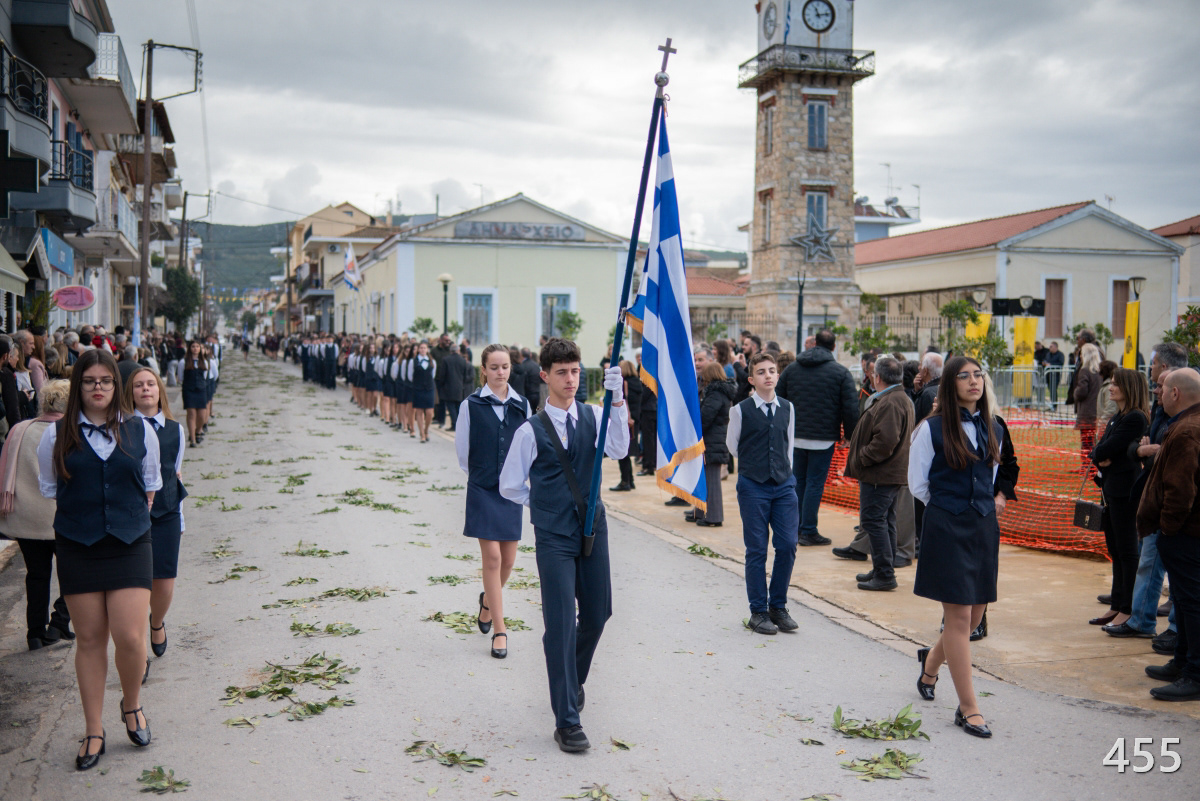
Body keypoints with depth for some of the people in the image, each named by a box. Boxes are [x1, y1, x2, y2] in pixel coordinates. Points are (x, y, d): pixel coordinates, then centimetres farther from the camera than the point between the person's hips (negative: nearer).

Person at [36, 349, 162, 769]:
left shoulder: (140, 431, 2)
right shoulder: (56, 435, 0)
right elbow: (48, 488, 11)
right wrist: (82, 515, 10)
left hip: (130, 545, 0)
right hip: (77, 549, 0)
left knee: (130, 638, -7)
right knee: (89, 639, 7)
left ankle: (132, 704, 23)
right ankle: (93, 731, 21)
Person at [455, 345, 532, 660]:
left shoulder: (522, 406, 4)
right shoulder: (471, 405, -4)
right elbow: (462, 449, 5)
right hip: (482, 491, -3)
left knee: (508, 560, 7)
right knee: (492, 557, -8)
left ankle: (488, 600, 39)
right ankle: (499, 630, 0)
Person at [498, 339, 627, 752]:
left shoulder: (594, 416, 2)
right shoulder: (531, 431, -6)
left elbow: (617, 449, -18)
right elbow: (509, 486, 3)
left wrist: (617, 400, -28)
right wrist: (544, 503, 5)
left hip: (593, 528, 4)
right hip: (554, 537, -4)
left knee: (597, 613, 14)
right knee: (561, 624, -5)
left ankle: (573, 678, 42)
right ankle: (567, 721, 2)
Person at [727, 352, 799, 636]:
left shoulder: (787, 408, 8)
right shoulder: (741, 410, -4)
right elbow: (732, 445, 10)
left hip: (784, 485, 3)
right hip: (753, 487, -3)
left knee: (788, 546, -1)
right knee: (757, 549, 0)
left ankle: (778, 607, 15)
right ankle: (758, 612, 10)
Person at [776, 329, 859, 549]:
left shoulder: (791, 369, 8)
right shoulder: (841, 373, -4)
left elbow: (779, 401, 10)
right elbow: (851, 409, -7)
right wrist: (850, 436, 4)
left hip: (795, 437, 4)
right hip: (823, 439, -4)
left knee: (797, 481, 14)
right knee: (815, 484, 1)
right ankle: (808, 531, 4)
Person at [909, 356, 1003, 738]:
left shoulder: (991, 429, 10)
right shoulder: (932, 429, -7)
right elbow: (918, 485, -1)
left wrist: (990, 501, 11)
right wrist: (950, 506, 4)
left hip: (983, 527, 6)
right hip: (946, 529, -6)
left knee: (974, 615, 12)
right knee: (959, 616, -5)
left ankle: (931, 660, 41)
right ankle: (968, 708, 3)